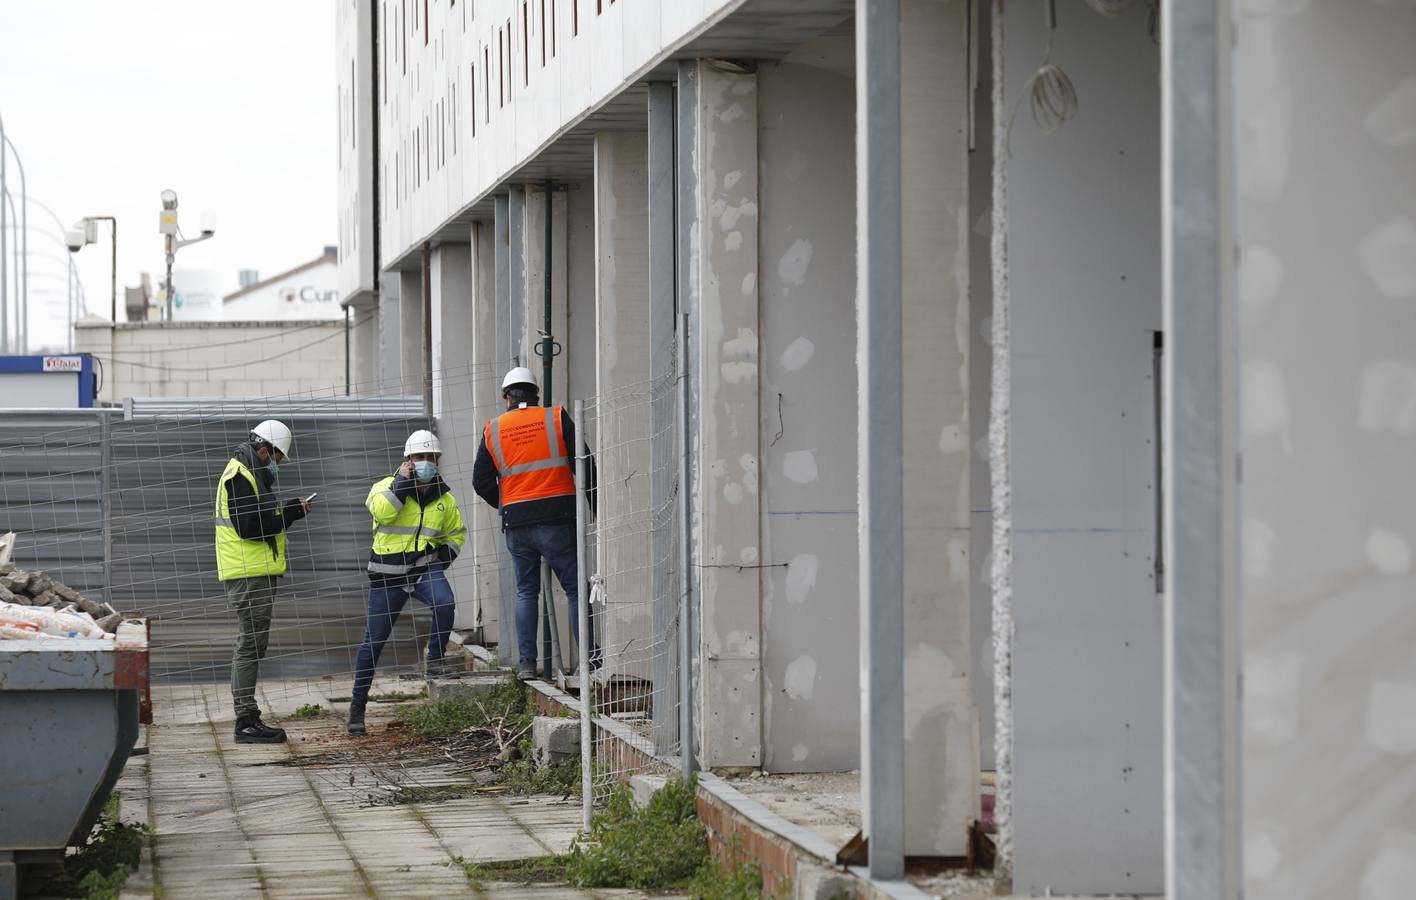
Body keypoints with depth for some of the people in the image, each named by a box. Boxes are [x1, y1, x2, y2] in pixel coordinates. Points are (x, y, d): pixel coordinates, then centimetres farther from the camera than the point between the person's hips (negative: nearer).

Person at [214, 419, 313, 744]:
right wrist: (290, 514, -14)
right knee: (251, 644, -9)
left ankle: (248, 719, 15)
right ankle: (246, 721, -9)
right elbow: (249, 526, -21)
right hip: (248, 574, -11)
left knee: (252, 645, 12)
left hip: (254, 573, 11)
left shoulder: (249, 474, 21)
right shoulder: (239, 476, -13)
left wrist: (288, 510, 4)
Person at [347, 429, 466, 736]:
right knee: (374, 641, 2)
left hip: (425, 567, 2)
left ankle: (435, 659, -7)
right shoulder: (388, 486, -2)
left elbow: (456, 534, 23)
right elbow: (381, 511, -25)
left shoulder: (444, 497, 7)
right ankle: (357, 706, 13)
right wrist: (401, 481, -22)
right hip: (388, 572, -2)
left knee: (444, 603, -31)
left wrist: (444, 557, 6)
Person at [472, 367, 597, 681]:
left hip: (516, 524, 2)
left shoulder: (493, 429, 8)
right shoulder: (556, 418, 1)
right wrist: (595, 506, 8)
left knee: (526, 591, 13)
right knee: (575, 588, 2)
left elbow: (481, 482, 8)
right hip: (557, 519, -2)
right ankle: (592, 659, -4)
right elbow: (585, 466, -2)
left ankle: (526, 663, 8)